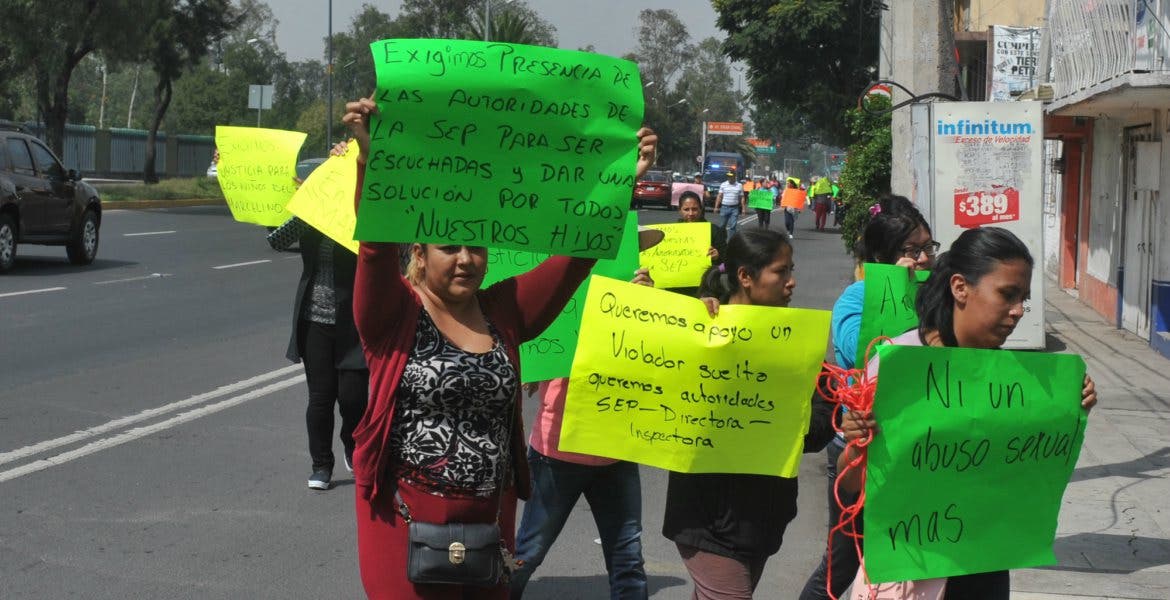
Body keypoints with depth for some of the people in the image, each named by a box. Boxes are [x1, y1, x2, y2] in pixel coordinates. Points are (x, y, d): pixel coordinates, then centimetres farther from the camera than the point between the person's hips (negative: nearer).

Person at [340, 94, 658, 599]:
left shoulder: (503, 312, 6)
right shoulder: (394, 312, -5)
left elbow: (573, 257, 3)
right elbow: (377, 241, -21)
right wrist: (369, 158, -36)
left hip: (491, 517, 5)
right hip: (408, 518, -5)